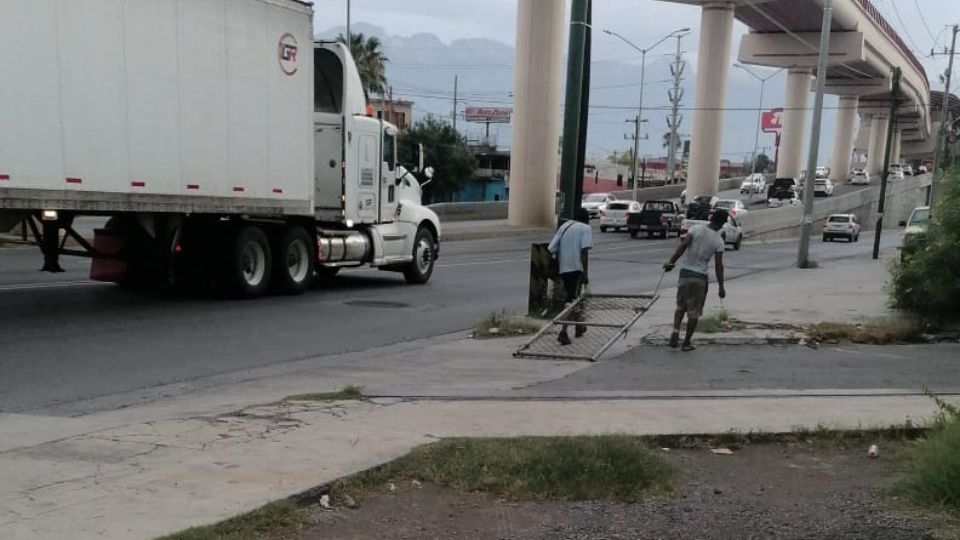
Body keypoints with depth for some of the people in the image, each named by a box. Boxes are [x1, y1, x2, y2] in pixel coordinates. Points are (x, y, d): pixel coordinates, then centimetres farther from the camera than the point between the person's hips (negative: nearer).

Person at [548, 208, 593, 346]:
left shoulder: (564, 226, 16)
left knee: (572, 298, 20)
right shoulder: (586, 228, 1)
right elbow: (584, 251, -14)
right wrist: (585, 273, -14)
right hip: (576, 268, -6)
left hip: (563, 268, 6)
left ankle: (578, 327, 34)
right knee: (573, 300, -4)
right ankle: (563, 332, -17)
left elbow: (552, 249, 7)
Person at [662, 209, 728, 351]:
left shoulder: (696, 229, -2)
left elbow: (683, 245, -15)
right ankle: (687, 342, 12)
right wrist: (721, 287, 2)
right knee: (694, 311, 7)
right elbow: (718, 266, -5)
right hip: (701, 276, -1)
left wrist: (671, 262, -10)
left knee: (681, 306, 16)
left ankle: (676, 330, -5)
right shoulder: (718, 241, -4)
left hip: (685, 272, 2)